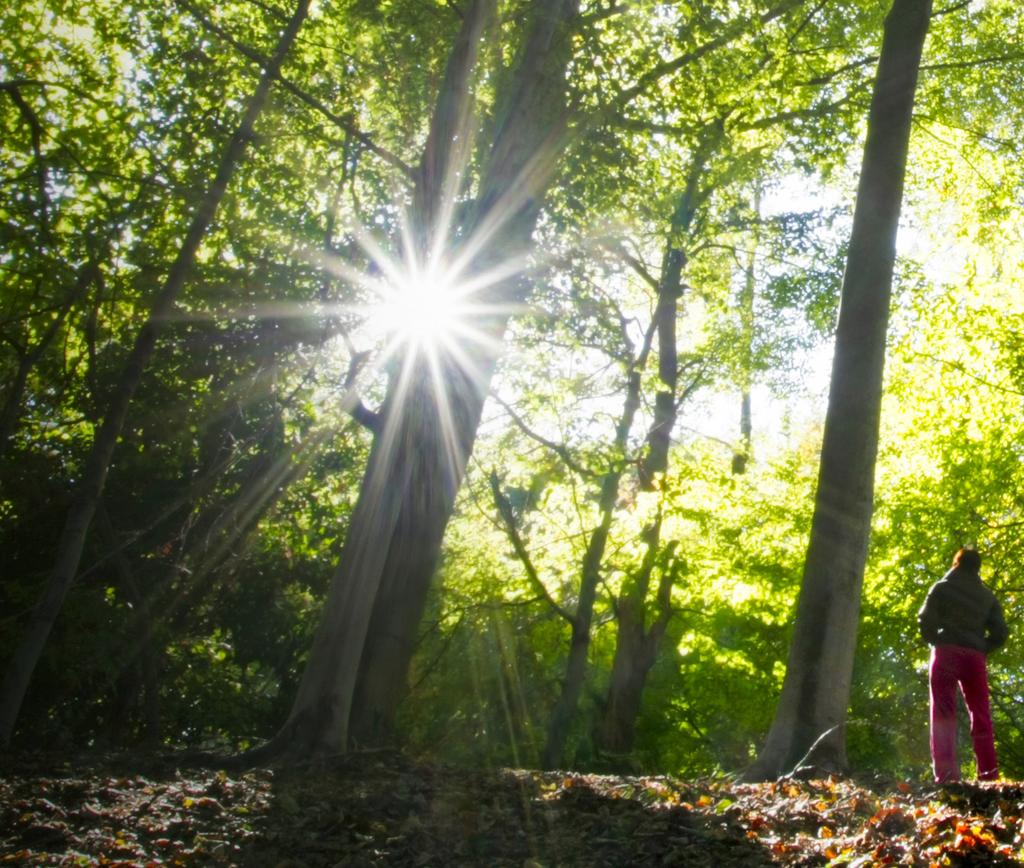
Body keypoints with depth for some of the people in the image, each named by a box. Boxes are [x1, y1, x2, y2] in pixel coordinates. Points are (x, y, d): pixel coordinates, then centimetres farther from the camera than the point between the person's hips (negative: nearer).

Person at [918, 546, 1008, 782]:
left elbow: (925, 619, -4)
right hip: (975, 657, 3)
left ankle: (947, 775, -20)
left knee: (943, 713, -7)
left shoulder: (942, 587, 7)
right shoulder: (988, 596, 18)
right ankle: (989, 776, -1)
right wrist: (982, 650, 16)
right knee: (981, 716, 6)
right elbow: (1000, 632, 8)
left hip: (946, 654, -3)